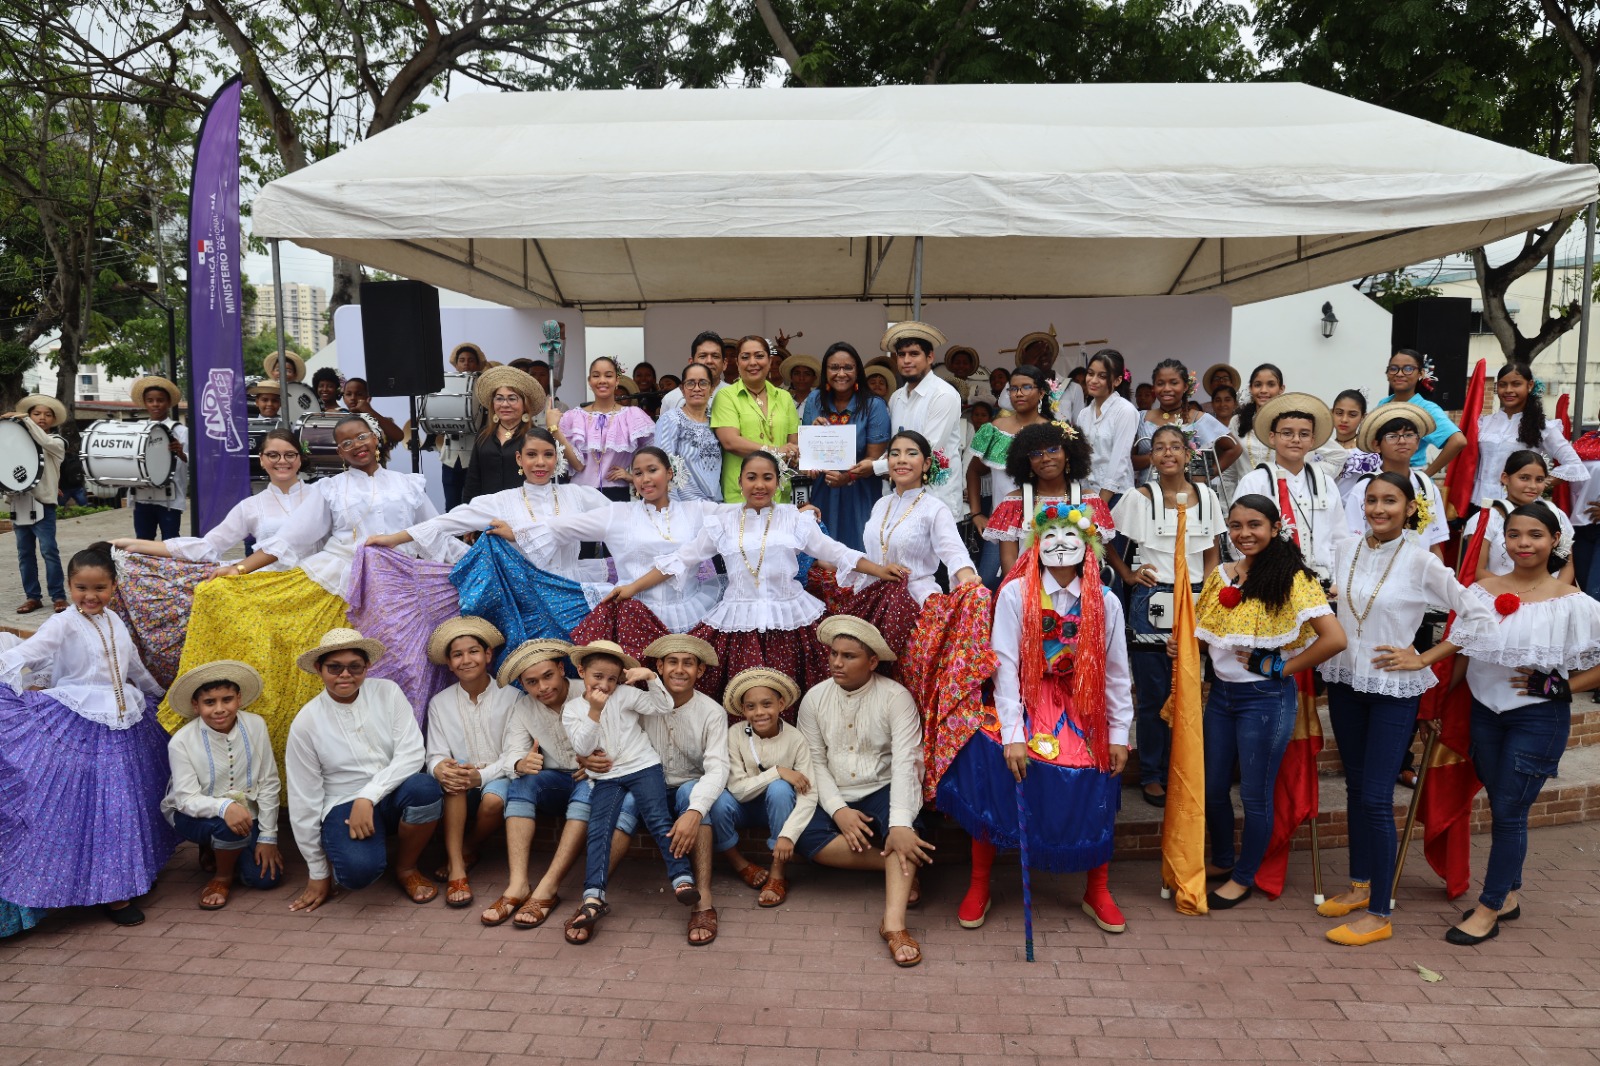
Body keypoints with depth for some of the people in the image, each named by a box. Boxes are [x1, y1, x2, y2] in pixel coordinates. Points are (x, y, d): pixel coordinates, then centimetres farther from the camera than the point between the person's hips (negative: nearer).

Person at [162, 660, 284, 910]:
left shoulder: (255, 726, -14)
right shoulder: (181, 742, -19)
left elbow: (269, 784, -9)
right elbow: (187, 799, -22)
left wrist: (268, 838, -8)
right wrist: (224, 807, -44)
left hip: (244, 813, 3)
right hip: (192, 815, -3)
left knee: (266, 877, -11)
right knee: (228, 823, -36)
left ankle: (217, 849, 21)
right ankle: (222, 876, -2)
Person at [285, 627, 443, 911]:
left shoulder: (387, 692, -3)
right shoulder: (306, 723, -6)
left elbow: (412, 752, -11)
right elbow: (304, 801, -2)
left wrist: (368, 796, -24)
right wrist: (318, 874, 2)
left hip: (392, 795, 2)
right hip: (344, 805, -2)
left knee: (425, 788, -33)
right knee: (359, 868, -33)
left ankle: (406, 868, -4)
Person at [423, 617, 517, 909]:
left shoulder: (511, 696, -3)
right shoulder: (439, 703, 6)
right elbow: (436, 755, 0)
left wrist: (483, 775, -24)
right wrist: (439, 768, -25)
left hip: (499, 779, -2)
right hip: (459, 794, 2)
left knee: (494, 800, -34)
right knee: (453, 777, -31)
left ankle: (467, 850, 0)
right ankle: (456, 869, -30)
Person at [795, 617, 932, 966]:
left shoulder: (896, 698, -10)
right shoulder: (815, 699, 2)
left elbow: (906, 763, -20)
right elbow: (815, 762, 0)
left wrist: (900, 823, -34)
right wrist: (838, 809, -17)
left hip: (882, 793, -3)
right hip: (835, 798, 3)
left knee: (900, 820, -36)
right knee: (806, 838, -27)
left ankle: (894, 922, -44)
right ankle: (902, 868, -17)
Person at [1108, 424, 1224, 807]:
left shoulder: (1206, 496, 6)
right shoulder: (1139, 498, -3)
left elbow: (1212, 553, 12)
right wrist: (1128, 574, 0)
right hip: (1152, 604, -2)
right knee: (1153, 696, 3)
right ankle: (1150, 775, 16)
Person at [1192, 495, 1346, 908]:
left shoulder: (1293, 579, -13)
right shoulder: (1220, 576, 5)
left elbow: (1334, 638, -21)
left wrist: (1280, 667, -15)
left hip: (1266, 698, -6)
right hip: (1221, 692, 6)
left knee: (1254, 794, 7)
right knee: (1212, 787, 15)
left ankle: (1244, 877, 26)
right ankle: (1222, 859, 38)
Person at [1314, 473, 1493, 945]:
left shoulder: (1421, 561, -11)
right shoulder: (1347, 551, 2)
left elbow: (1478, 615, -11)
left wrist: (1423, 658, -10)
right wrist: (1331, 650, 5)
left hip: (1393, 689, -5)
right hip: (1345, 681, 5)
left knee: (1376, 798, -5)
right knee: (1355, 788, 15)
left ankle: (1379, 914, 5)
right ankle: (1360, 885, 30)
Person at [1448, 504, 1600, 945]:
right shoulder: (1482, 591, 1)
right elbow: (1461, 653, 8)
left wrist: (1557, 686, -16)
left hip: (1538, 719, -4)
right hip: (1485, 711, 4)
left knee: (1509, 810, 1)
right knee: (1499, 806, 15)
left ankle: (1489, 909, 13)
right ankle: (1509, 893, 32)